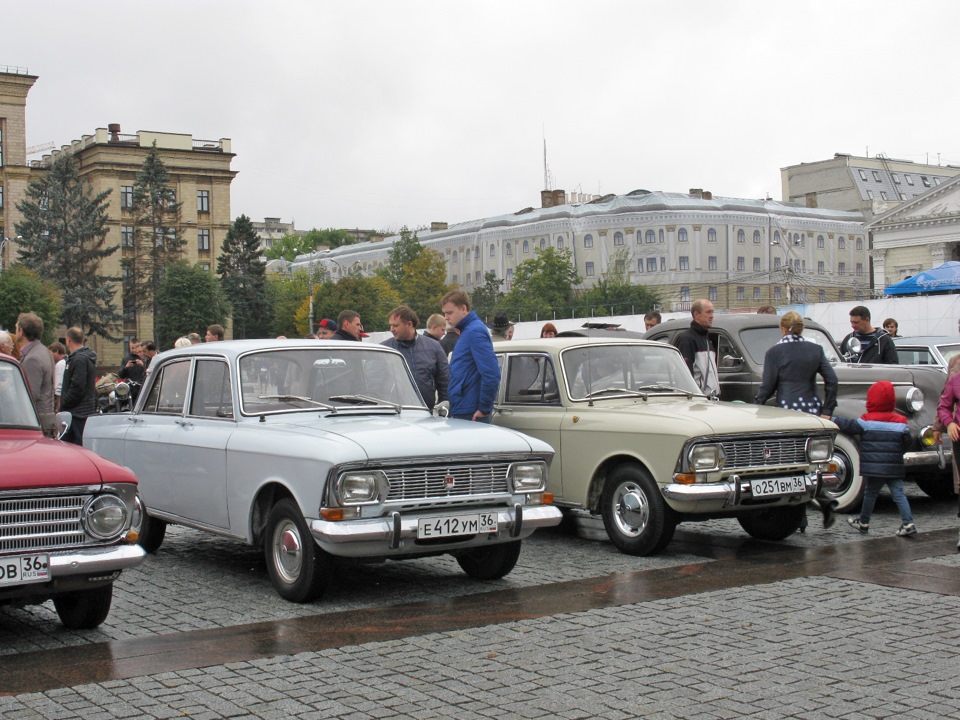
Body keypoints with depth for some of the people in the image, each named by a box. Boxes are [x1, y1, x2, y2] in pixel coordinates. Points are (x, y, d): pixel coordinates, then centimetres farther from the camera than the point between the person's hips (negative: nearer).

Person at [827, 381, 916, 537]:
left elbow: (849, 426, -4)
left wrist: (831, 418, 6)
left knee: (870, 494, 10)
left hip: (873, 468, -2)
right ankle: (908, 523, -7)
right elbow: (906, 442, 6)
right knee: (898, 494, 3)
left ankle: (863, 522, 21)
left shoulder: (866, 420, -7)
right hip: (894, 468, 2)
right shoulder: (900, 421, 2)